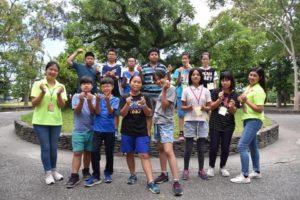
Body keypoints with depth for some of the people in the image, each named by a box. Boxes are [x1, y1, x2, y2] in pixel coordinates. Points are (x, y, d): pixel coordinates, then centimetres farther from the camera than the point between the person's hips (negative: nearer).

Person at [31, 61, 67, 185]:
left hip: (56, 122, 3)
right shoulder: (38, 84, -4)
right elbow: (33, 104, -7)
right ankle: (48, 173, 13)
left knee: (53, 147, 11)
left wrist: (59, 94, -20)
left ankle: (53, 171, 26)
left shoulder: (60, 86, 3)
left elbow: (62, 106, -3)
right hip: (40, 122, -2)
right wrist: (42, 92, -21)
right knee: (45, 147, 0)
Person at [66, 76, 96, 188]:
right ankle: (74, 176, -3)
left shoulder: (94, 98, 2)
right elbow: (77, 111, -11)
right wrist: (81, 100, -27)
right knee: (77, 152, -5)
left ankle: (86, 171, 29)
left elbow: (93, 112, -10)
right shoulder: (76, 96, -1)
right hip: (78, 130, -2)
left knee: (88, 152, 13)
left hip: (91, 130, 2)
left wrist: (89, 101, -26)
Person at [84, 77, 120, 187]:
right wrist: (98, 101, -22)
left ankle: (108, 173, 28)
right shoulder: (98, 97, 2)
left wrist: (108, 101, -30)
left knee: (109, 152, 9)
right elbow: (97, 112, -7)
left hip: (110, 130, 0)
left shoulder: (115, 99, -1)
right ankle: (95, 176, 4)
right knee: (94, 151, -8)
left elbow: (111, 112, -15)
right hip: (98, 129, 0)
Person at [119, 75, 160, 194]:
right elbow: (122, 114, -5)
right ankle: (133, 175, 32)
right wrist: (127, 104, -22)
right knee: (129, 154, 13)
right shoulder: (125, 98, 3)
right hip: (127, 131, 1)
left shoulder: (145, 97, 4)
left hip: (142, 131, -1)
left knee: (144, 155, -8)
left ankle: (150, 182, -9)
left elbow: (148, 113, -1)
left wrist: (144, 105, -20)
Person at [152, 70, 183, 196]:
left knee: (168, 151, -18)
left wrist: (164, 90, -20)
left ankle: (176, 181, -17)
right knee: (161, 149, 15)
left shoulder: (171, 89, -10)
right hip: (157, 122, 9)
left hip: (166, 123, -9)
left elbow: (165, 106, -17)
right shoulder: (163, 89, 14)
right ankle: (164, 174, 28)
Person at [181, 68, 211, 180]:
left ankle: (201, 170, 21)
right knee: (188, 147, 3)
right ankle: (186, 170, 15)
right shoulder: (186, 90, 2)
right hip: (190, 121, -1)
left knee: (201, 147, 8)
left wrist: (205, 108, -13)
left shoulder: (206, 91, 6)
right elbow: (182, 107, 4)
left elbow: (209, 107, 8)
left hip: (202, 121, 2)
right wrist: (187, 108, -17)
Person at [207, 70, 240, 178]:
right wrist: (219, 99, -20)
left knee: (225, 147, 6)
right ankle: (211, 167, 20)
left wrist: (231, 106, -23)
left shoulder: (234, 95, 0)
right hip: (215, 124, -1)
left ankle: (222, 167, 27)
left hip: (228, 125, 2)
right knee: (214, 147, -1)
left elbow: (233, 112, -1)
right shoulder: (215, 92, -4)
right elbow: (211, 107, -5)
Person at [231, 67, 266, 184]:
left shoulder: (258, 90, -15)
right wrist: (242, 100, 2)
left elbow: (259, 109, -20)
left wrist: (246, 101, -20)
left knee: (242, 146, -15)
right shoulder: (248, 87, 14)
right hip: (248, 120, 10)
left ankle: (245, 176, -8)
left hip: (254, 121, -10)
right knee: (252, 146, 18)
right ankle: (257, 172, 32)